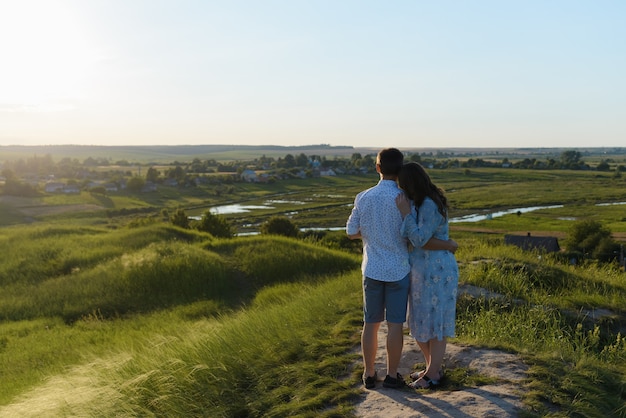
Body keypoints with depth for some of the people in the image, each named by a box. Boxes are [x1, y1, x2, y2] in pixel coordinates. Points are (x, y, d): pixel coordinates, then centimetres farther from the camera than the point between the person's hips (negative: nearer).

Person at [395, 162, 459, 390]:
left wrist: (405, 212, -24)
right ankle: (433, 367, 34)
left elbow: (420, 240, -23)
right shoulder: (421, 202, 9)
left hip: (436, 271, -10)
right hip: (423, 270, 10)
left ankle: (433, 375, 21)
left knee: (434, 324, 5)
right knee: (421, 322, 19)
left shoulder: (430, 206, -22)